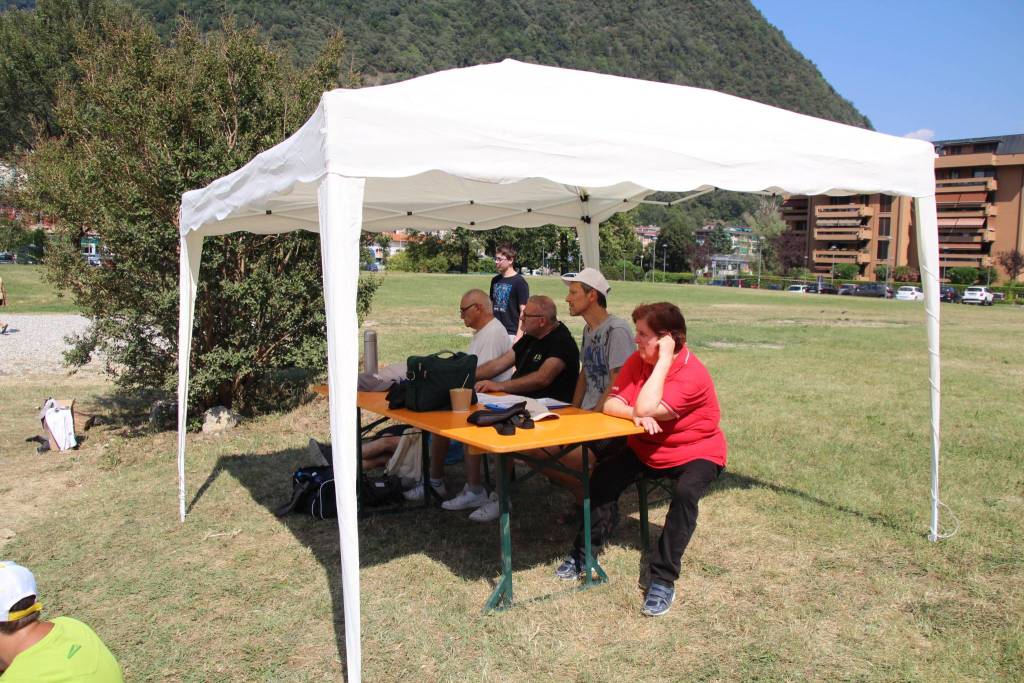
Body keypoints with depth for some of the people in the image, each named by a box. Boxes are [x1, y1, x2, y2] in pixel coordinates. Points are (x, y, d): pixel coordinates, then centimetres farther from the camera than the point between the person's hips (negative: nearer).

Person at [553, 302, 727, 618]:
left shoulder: (692, 375, -27)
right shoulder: (638, 361, -7)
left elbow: (646, 408, -38)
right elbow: (610, 404, -14)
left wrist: (664, 360, -34)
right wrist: (636, 415, -35)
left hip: (695, 452, -5)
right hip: (647, 447, 5)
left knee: (685, 493, -33)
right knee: (604, 473, -15)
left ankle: (663, 579, -20)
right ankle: (583, 552, 2)